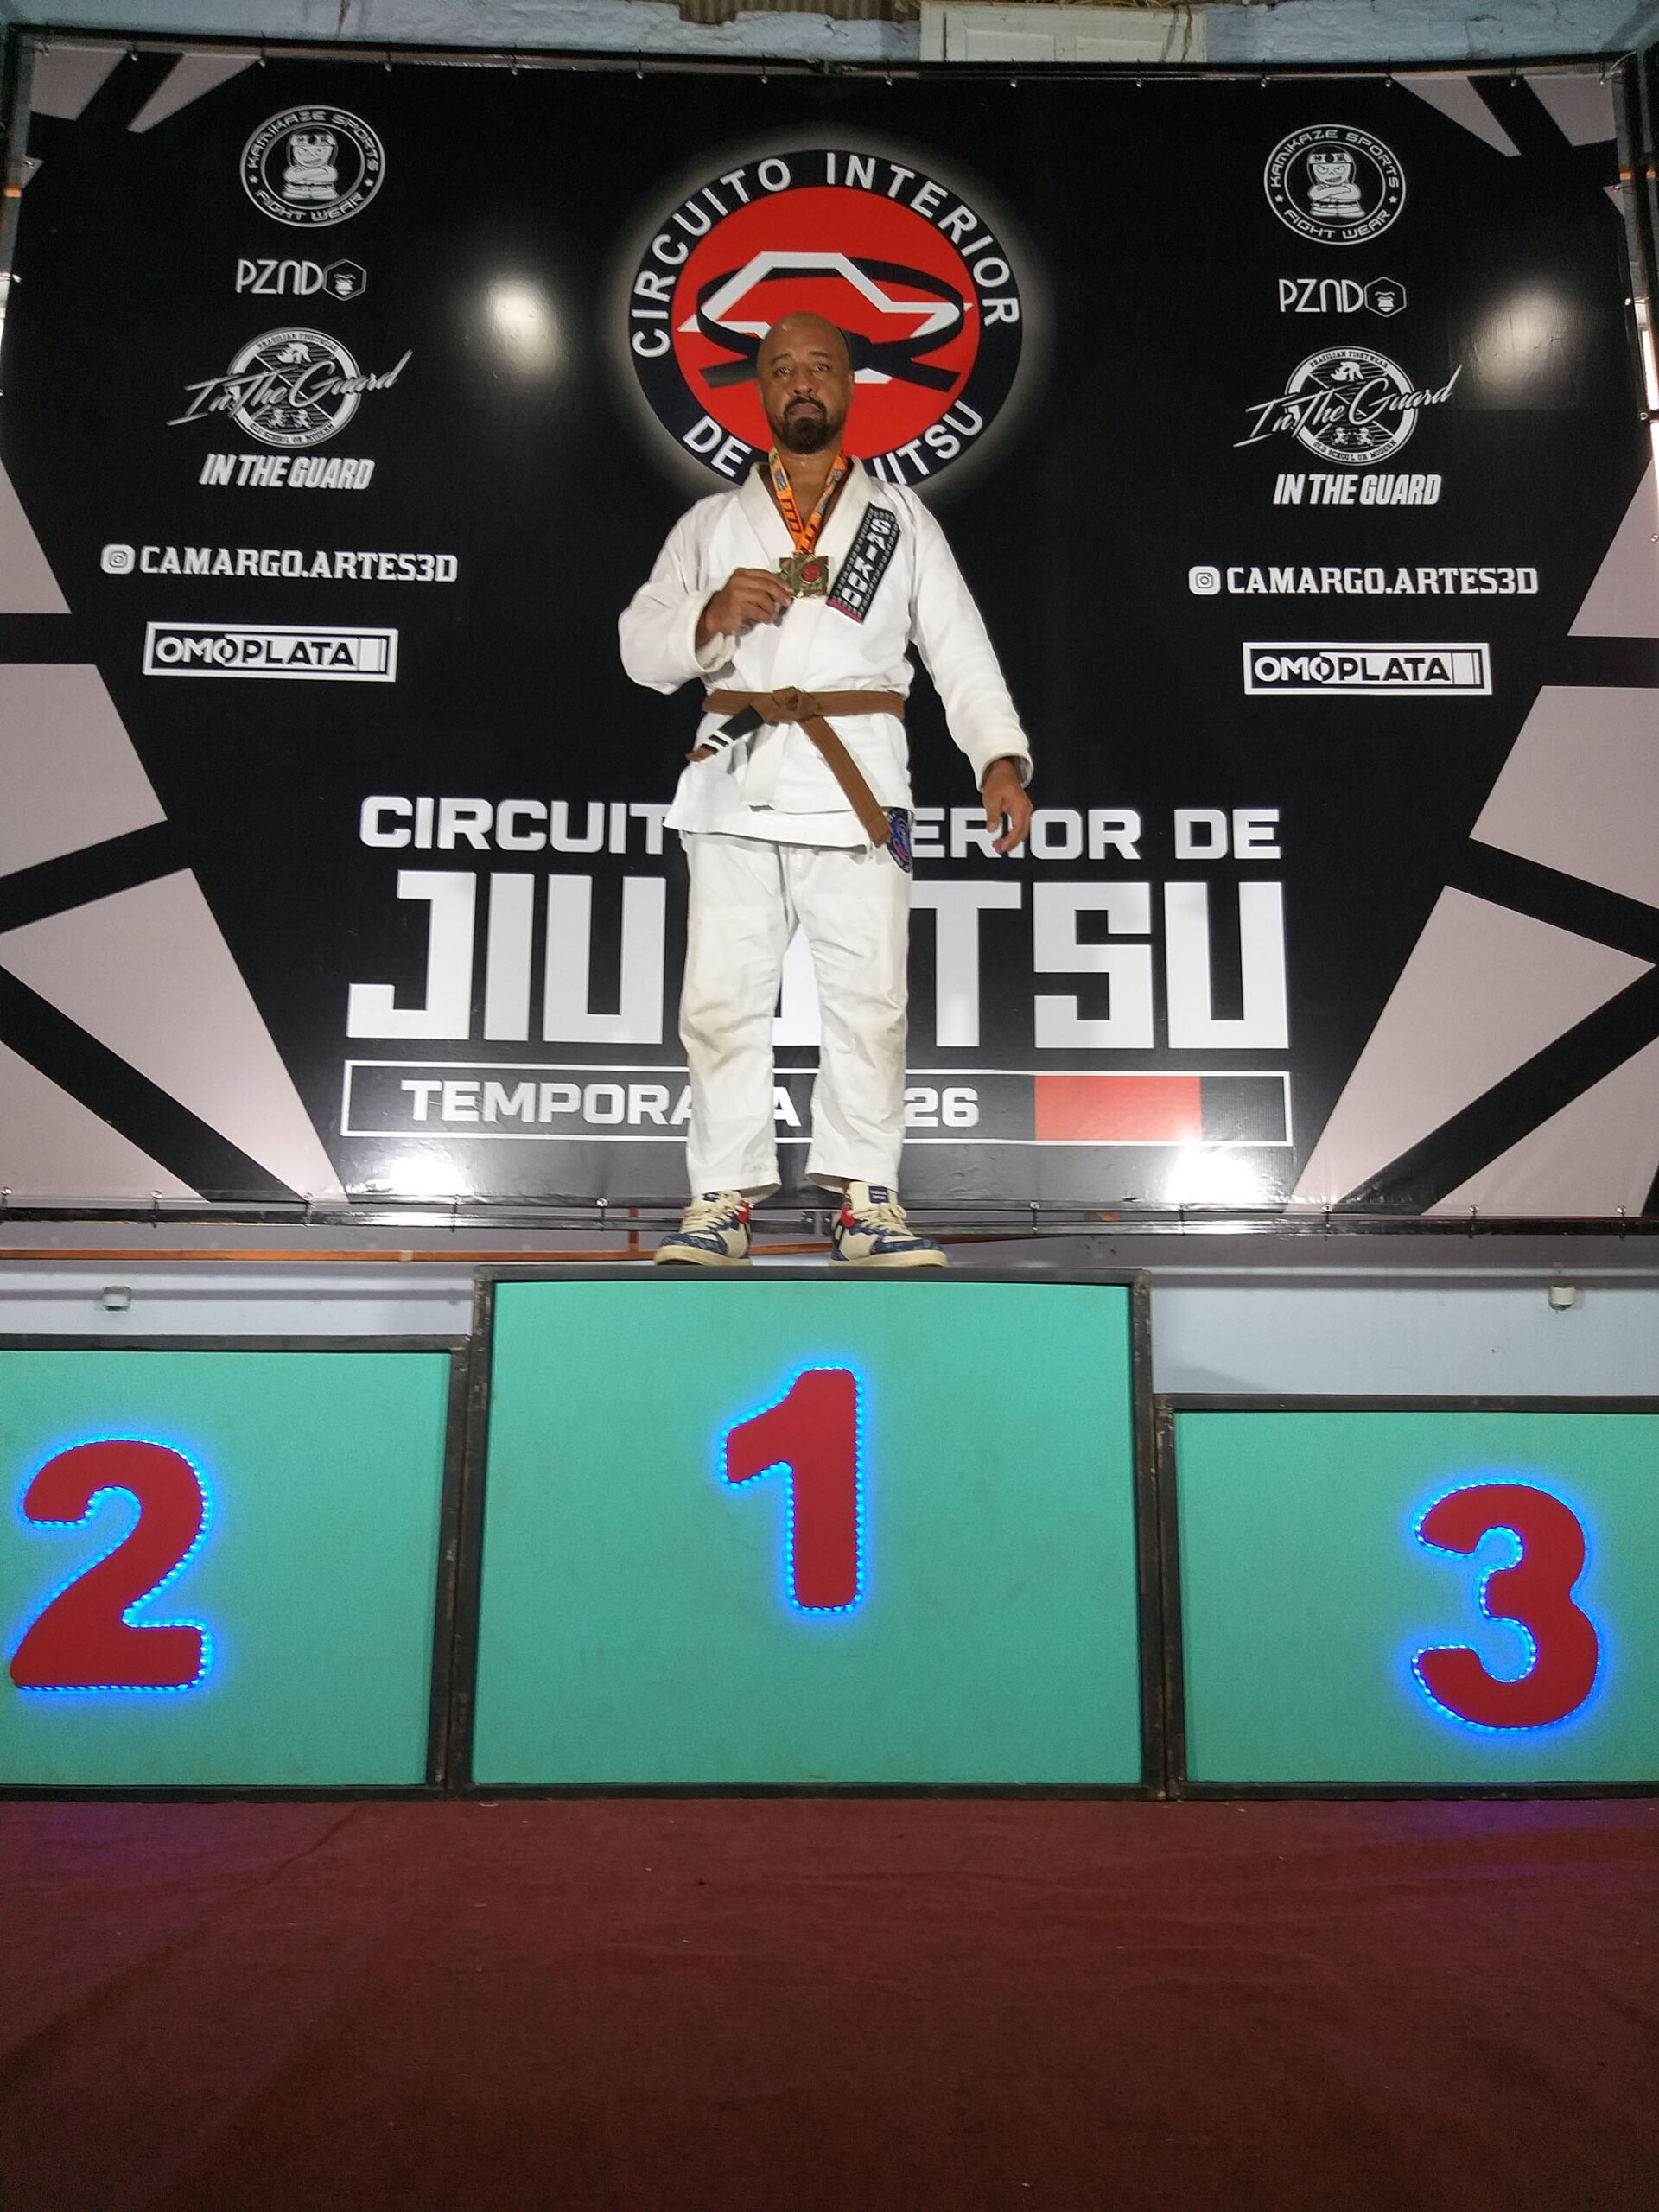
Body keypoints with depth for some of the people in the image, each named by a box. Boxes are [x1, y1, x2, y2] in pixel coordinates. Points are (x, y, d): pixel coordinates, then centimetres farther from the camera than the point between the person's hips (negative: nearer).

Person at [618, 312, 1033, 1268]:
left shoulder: (904, 521, 20)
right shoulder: (712, 523, 22)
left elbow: (962, 652, 10)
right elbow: (640, 645, 12)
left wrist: (1001, 759, -6)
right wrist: (712, 617, -10)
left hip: (856, 778, -1)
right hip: (735, 782, 1)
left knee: (868, 996, -7)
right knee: (723, 997, -4)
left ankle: (868, 1202, 0)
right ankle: (723, 1202, 2)